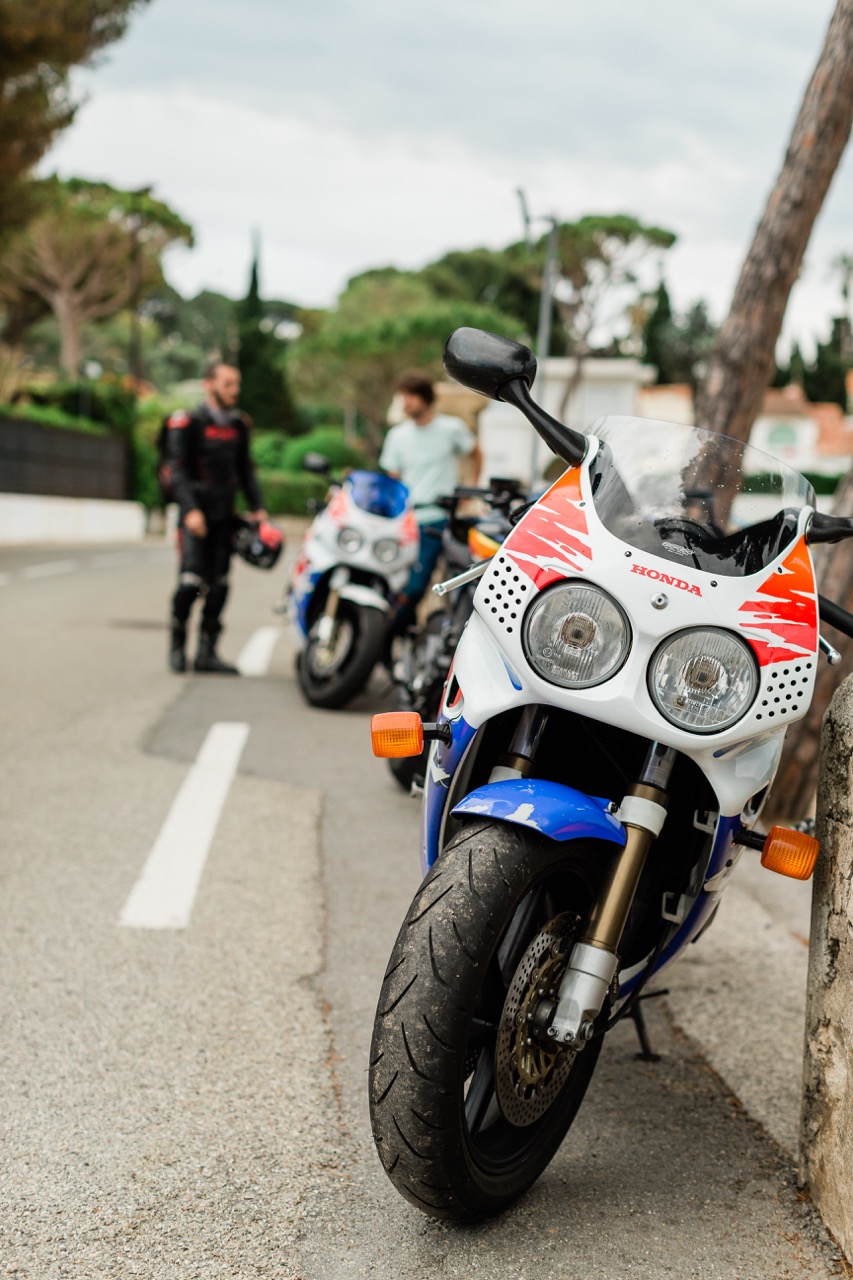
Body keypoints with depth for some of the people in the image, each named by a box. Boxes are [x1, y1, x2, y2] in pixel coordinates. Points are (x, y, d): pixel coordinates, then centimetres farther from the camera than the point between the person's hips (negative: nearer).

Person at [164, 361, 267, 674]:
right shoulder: (188, 423, -6)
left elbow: (245, 469, 21)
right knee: (191, 581, -15)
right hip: (196, 515, -5)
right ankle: (177, 643, 4)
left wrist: (258, 507, 12)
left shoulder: (239, 424, 13)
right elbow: (176, 471, -10)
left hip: (225, 516, 6)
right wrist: (190, 510, -21)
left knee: (218, 586, 3)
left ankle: (206, 653, 10)